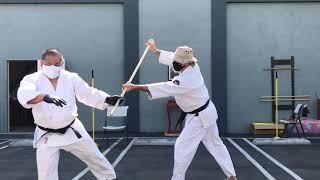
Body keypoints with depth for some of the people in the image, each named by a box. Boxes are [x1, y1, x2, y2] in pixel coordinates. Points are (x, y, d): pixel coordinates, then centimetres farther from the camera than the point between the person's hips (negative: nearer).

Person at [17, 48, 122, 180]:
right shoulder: (32, 79, -12)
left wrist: (107, 99, -19)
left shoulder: (71, 78, -5)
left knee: (94, 157, 14)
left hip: (72, 130, 2)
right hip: (47, 135, -2)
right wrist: (45, 97, -53)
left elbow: (89, 94, -2)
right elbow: (25, 95, -33)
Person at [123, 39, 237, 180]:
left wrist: (135, 87, -38)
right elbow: (171, 58, 8)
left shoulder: (186, 80, -32)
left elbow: (164, 88, -36)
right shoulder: (193, 66, -7)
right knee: (215, 144, 19)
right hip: (207, 112, 10)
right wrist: (155, 50, 15)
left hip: (200, 117, -10)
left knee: (183, 146, -2)